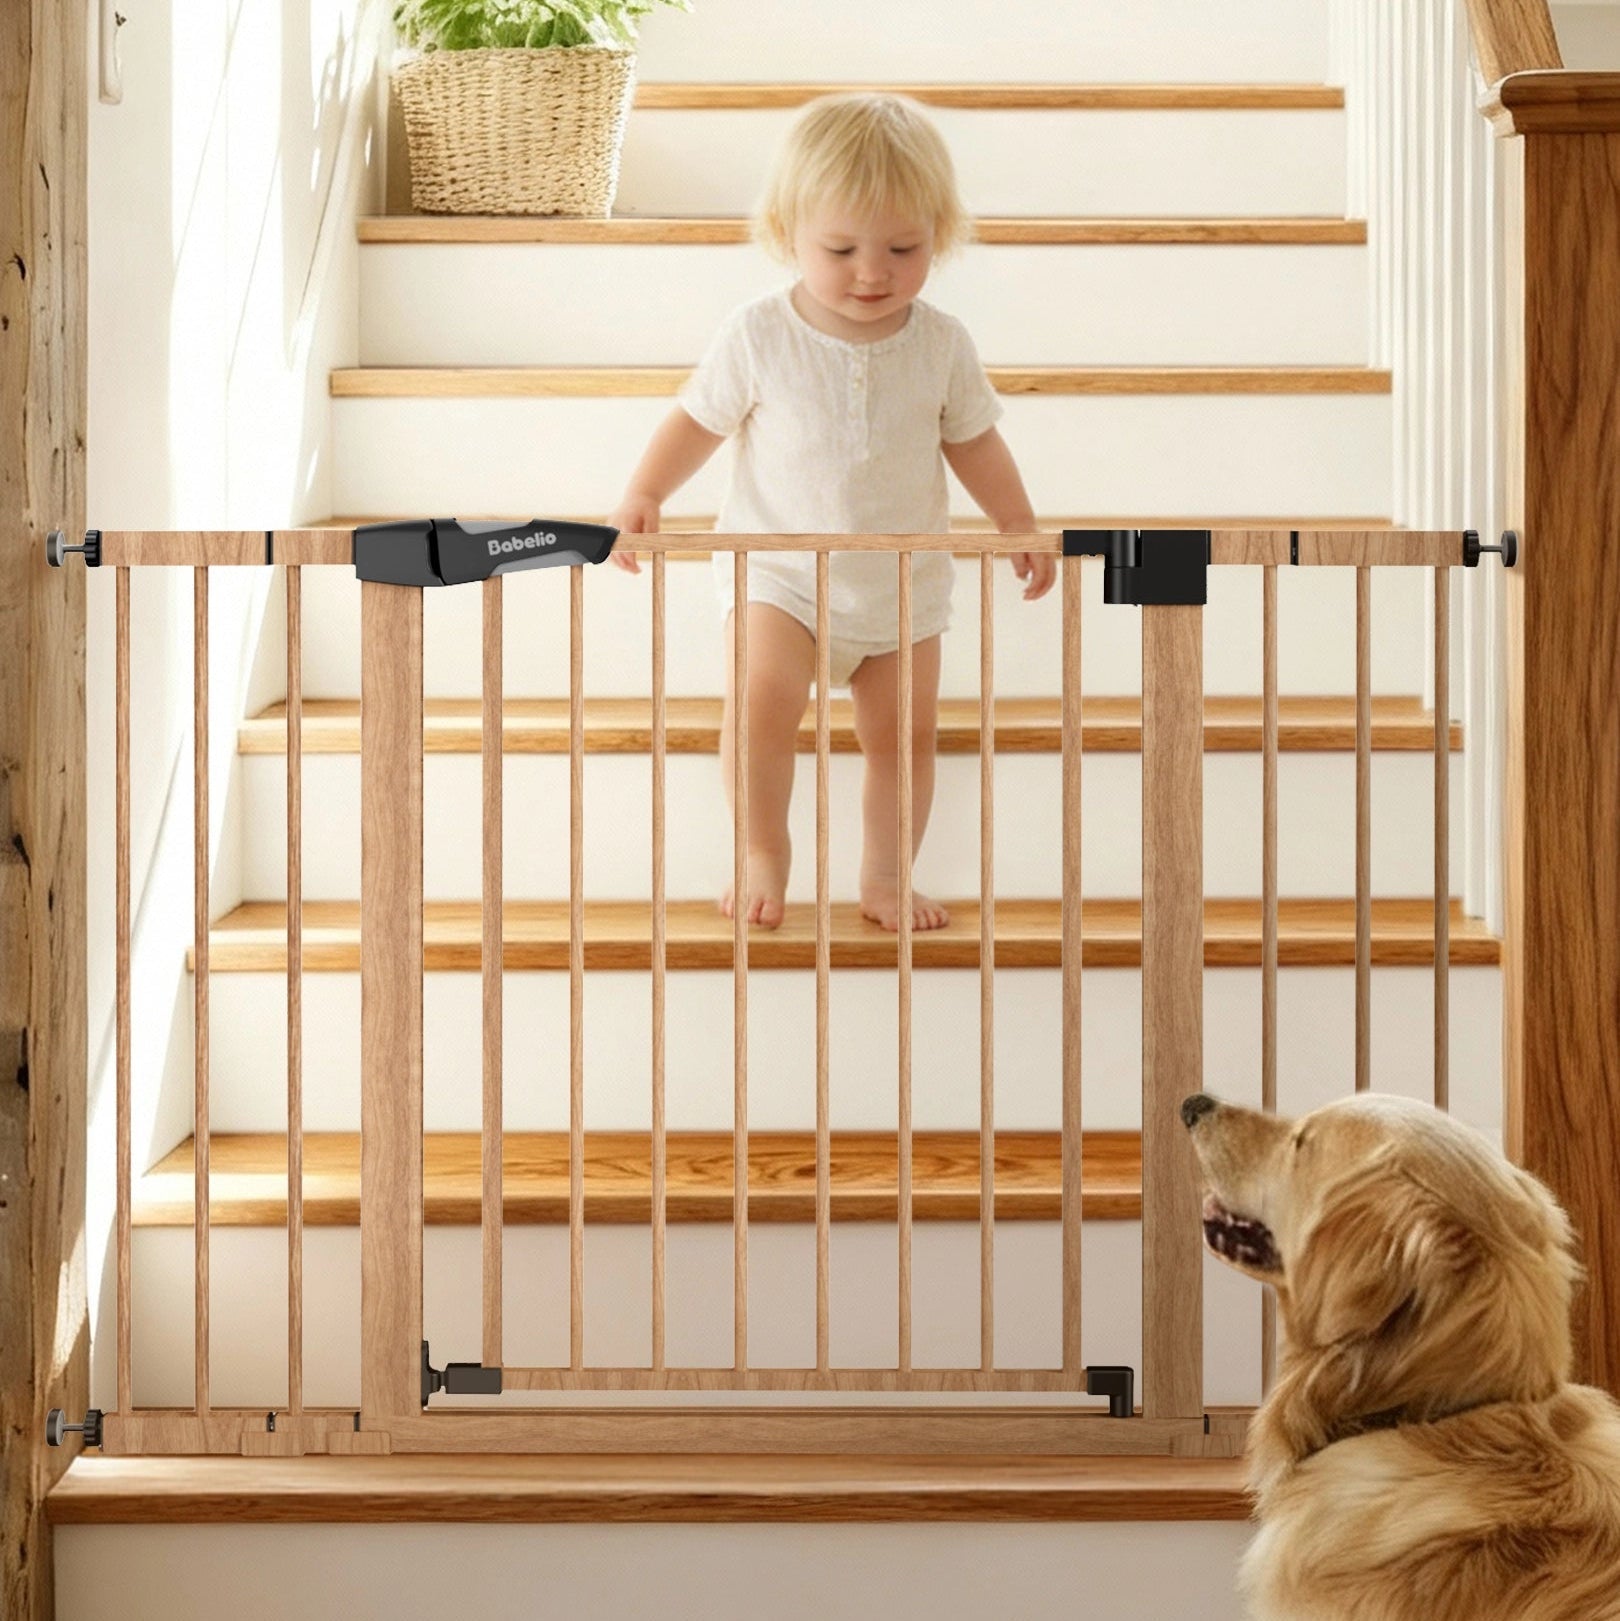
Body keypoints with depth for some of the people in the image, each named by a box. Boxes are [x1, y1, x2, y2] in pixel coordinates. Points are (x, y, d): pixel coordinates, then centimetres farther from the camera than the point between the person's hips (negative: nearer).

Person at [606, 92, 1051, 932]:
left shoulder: (941, 344, -6)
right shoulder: (757, 336, -12)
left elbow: (973, 441, 9)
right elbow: (700, 419, 0)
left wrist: (1020, 527, 14)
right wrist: (643, 495, -10)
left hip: (903, 581, 3)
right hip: (778, 571, -3)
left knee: (903, 735, 8)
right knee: (761, 704, -21)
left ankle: (884, 877, 24)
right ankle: (763, 854, -2)